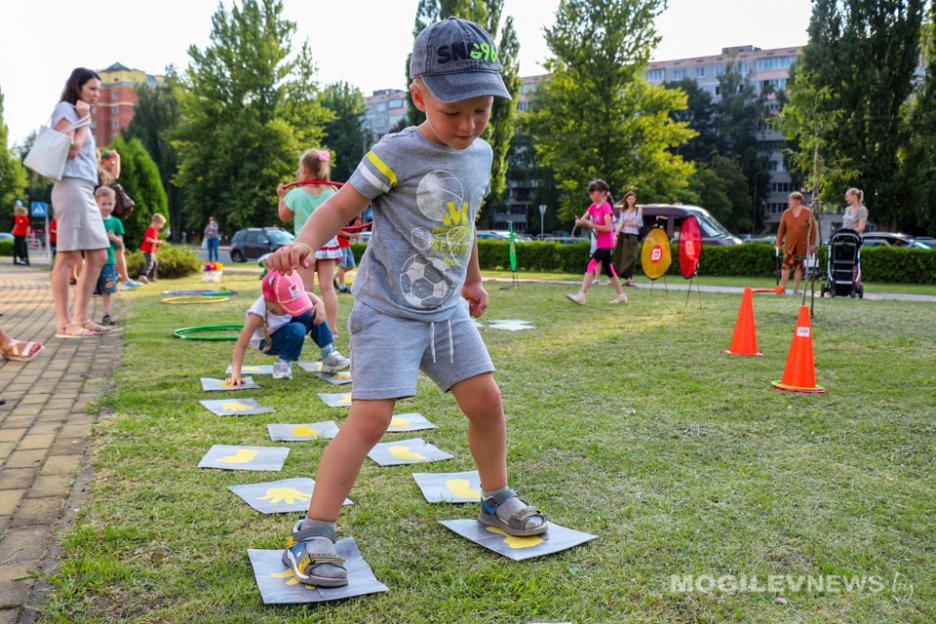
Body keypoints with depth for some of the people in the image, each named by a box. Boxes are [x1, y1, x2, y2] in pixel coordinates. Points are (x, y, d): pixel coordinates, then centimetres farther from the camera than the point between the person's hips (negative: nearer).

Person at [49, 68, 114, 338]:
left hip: (86, 191, 10)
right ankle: (63, 323, -8)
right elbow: (71, 150, -13)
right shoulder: (65, 109, -1)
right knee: (69, 257, -10)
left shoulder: (76, 114, 26)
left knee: (98, 256, 8)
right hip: (72, 188, -10)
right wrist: (84, 120, -5)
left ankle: (80, 318, 11)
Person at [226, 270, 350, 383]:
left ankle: (329, 354, -9)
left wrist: (320, 304, -25)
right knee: (297, 330, -35)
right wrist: (236, 374, -40)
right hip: (268, 342, -6)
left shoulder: (288, 299, -23)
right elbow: (241, 345, -34)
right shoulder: (258, 314, -37)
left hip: (286, 332, 6)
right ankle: (282, 363, -12)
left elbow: (307, 295, -3)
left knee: (314, 314, -18)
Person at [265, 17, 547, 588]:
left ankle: (496, 499, 30)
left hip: (447, 309, 7)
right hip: (388, 309, -6)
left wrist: (473, 280, 30)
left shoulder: (481, 154, 8)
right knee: (371, 416, -14)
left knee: (486, 399, 7)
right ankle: (313, 534, -3)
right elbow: (342, 205, -11)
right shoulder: (397, 153, -13)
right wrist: (306, 241, -30)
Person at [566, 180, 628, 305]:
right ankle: (621, 296, 24)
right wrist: (579, 222, -22)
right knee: (608, 269, 14)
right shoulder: (593, 206, 10)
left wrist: (591, 224, -23)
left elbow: (608, 228, -20)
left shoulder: (606, 207, -14)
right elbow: (583, 219, 1)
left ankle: (581, 296, -19)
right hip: (600, 242, 9)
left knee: (591, 265, -17)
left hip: (606, 243, -9)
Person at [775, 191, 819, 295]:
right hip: (789, 245, 1)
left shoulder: (808, 213, -2)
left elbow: (813, 229, 1)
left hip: (802, 245, -1)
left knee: (799, 267, 4)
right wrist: (778, 243, 4)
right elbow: (781, 229, 9)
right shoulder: (786, 213, 4)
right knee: (786, 265, -9)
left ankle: (796, 289, 12)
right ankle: (782, 288, -5)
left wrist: (812, 244, -2)